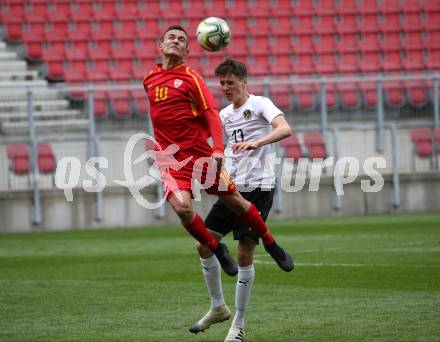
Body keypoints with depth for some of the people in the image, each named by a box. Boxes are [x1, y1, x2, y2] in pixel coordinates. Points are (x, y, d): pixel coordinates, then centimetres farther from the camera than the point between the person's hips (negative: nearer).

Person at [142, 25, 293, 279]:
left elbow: (212, 113, -13)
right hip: (170, 159, 2)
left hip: (200, 152, -2)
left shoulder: (190, 77, -5)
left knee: (234, 200, 5)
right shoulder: (150, 80, 10)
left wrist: (218, 149, -26)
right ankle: (217, 249, 2)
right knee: (182, 206, -22)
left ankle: (271, 245, 26)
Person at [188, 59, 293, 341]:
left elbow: (285, 129, -24)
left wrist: (256, 142, -39)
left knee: (245, 255, -8)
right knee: (205, 244, 2)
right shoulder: (225, 115, 15)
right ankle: (218, 307, 20)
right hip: (233, 188, 7)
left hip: (258, 187, -7)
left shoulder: (260, 104, -6)